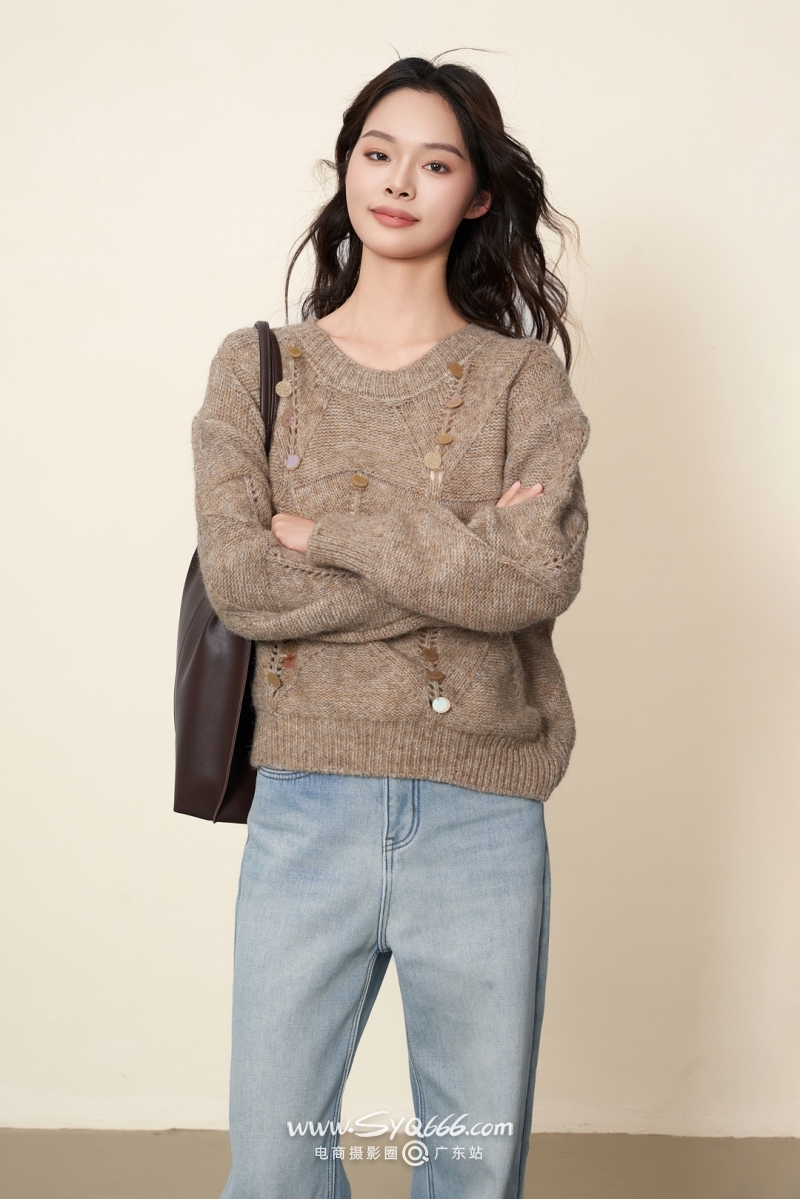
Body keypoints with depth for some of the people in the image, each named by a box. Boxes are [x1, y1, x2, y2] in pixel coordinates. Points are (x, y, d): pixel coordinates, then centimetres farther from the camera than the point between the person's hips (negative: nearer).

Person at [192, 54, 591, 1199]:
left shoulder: (523, 380, 4)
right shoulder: (257, 365, 6)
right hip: (305, 811, 1)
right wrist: (463, 556, -11)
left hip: (481, 817, 0)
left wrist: (333, 531, -11)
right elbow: (238, 580, -9)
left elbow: (544, 578, -13)